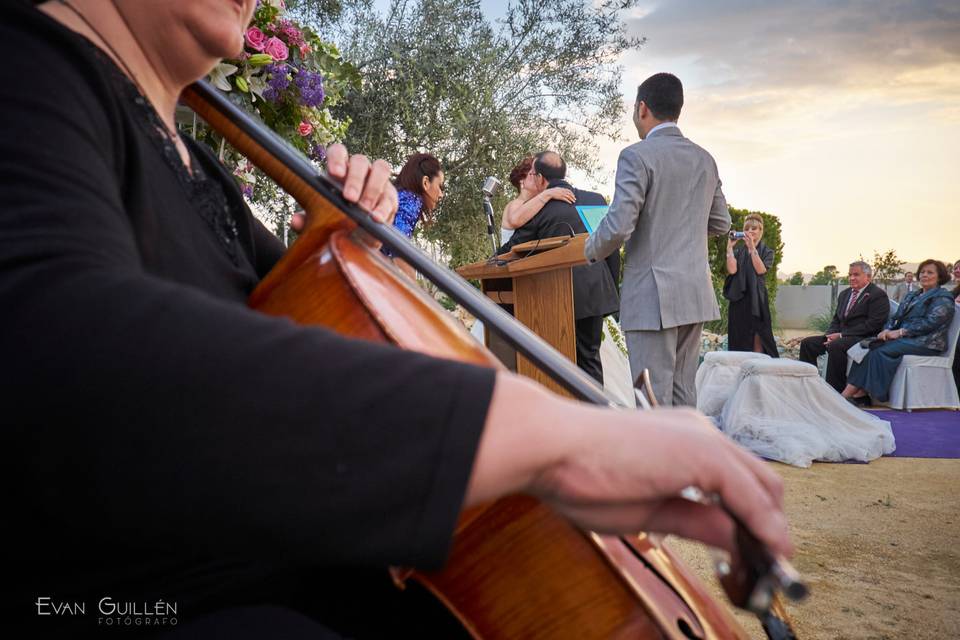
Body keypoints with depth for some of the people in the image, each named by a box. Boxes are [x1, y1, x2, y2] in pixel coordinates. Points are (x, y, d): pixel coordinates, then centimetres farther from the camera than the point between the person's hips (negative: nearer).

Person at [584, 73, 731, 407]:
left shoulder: (637, 156, -11)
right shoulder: (705, 159, 11)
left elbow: (619, 226, -17)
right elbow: (721, 223, 18)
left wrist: (591, 251, 2)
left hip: (653, 296, -7)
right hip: (696, 293, 7)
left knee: (654, 397, -2)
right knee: (683, 391, 15)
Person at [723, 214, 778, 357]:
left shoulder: (766, 251, 8)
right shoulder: (738, 251, 12)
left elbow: (760, 270, -10)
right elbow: (732, 270, -5)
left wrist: (752, 248, -16)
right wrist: (730, 247, -6)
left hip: (757, 299, -2)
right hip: (738, 298, 2)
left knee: (758, 340, -6)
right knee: (739, 340, 2)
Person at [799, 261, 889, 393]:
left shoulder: (878, 295, -5)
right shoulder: (844, 294, 21)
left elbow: (873, 324, -15)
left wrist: (841, 335, -18)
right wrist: (831, 335, -2)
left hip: (864, 338, -8)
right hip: (841, 337, 8)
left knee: (835, 346, -36)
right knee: (807, 343, -6)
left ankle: (837, 392, -31)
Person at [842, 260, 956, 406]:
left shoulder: (943, 298, 2)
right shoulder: (911, 296, 26)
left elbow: (930, 322, -12)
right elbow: (896, 317, 18)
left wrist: (900, 332, -17)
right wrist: (887, 330, -4)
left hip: (925, 342, -7)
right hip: (904, 339, 7)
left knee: (880, 351, -28)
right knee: (870, 347, -22)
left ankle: (848, 393, -32)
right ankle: (859, 393, -34)